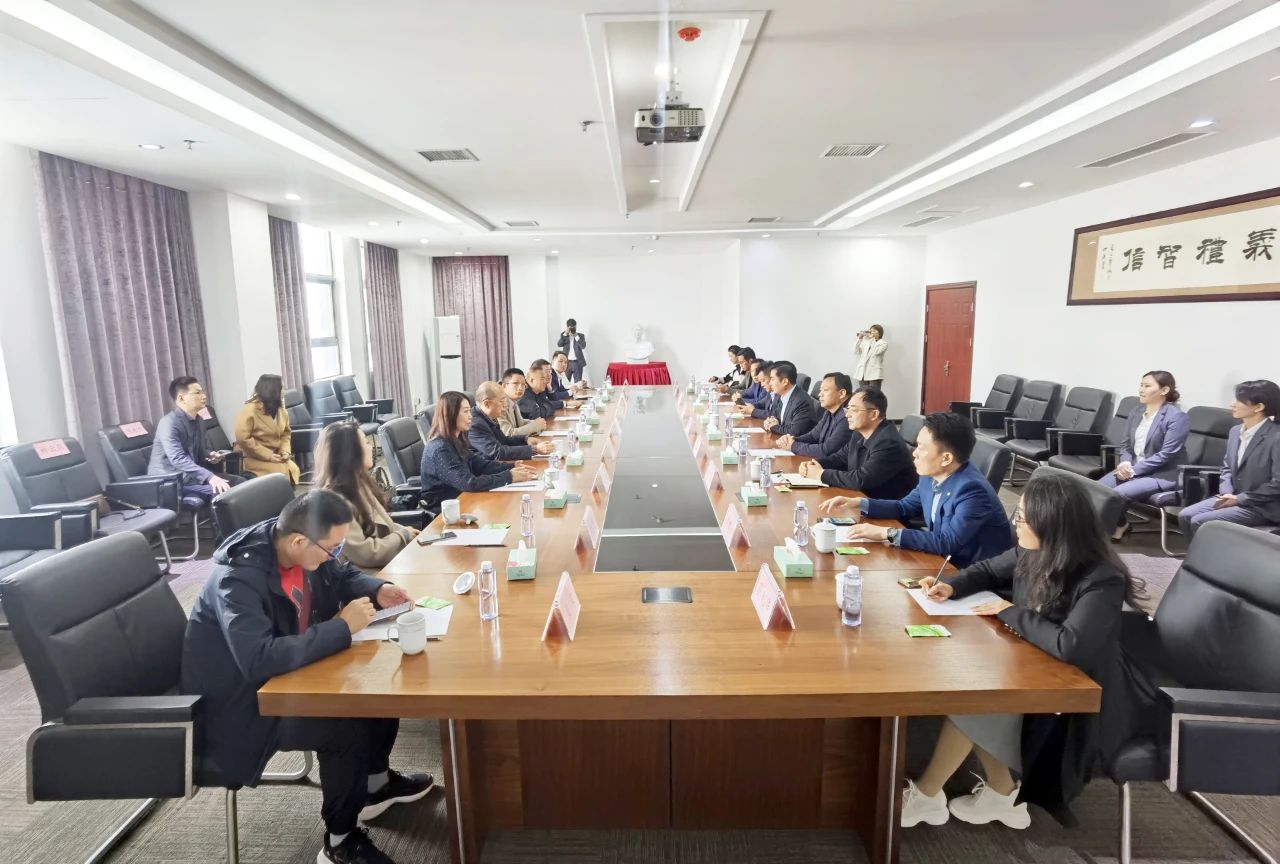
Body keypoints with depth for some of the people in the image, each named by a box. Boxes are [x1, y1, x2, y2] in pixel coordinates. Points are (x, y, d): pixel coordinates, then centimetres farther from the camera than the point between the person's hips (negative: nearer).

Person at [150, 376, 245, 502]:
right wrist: (209, 477, -42)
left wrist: (210, 456, 0)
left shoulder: (199, 420, 9)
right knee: (219, 490, -26)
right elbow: (178, 459, -32)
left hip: (192, 474, 9)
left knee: (240, 482, -5)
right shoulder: (169, 423, -19)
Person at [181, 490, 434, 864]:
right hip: (241, 703, -8)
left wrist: (377, 591, -12)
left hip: (288, 672, 8)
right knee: (347, 728, -25)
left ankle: (375, 781, 22)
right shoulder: (238, 579, -33)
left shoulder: (302, 548, -10)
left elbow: (342, 576, 9)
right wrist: (343, 627, -35)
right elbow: (260, 660, -43)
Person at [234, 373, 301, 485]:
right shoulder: (249, 410, -17)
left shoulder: (280, 409, 4)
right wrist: (267, 456, -23)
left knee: (293, 470, -12)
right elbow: (243, 438, -22)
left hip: (275, 456, 7)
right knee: (281, 473, -23)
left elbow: (286, 433, 12)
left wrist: (285, 451, -8)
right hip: (254, 458, -7)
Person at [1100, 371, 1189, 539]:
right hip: (1132, 469, 7)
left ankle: (1120, 525, 2)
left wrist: (1133, 470, -20)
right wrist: (1125, 464, -9)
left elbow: (1165, 454, -18)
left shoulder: (1176, 417, -11)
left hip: (1163, 475, -7)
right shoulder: (1136, 414, 12)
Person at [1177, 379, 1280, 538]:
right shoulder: (1235, 431, 9)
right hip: (1233, 497, 8)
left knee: (1200, 522, -22)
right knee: (1185, 516, -8)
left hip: (1261, 507, -8)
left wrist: (1239, 499, -16)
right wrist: (1227, 493, -2)